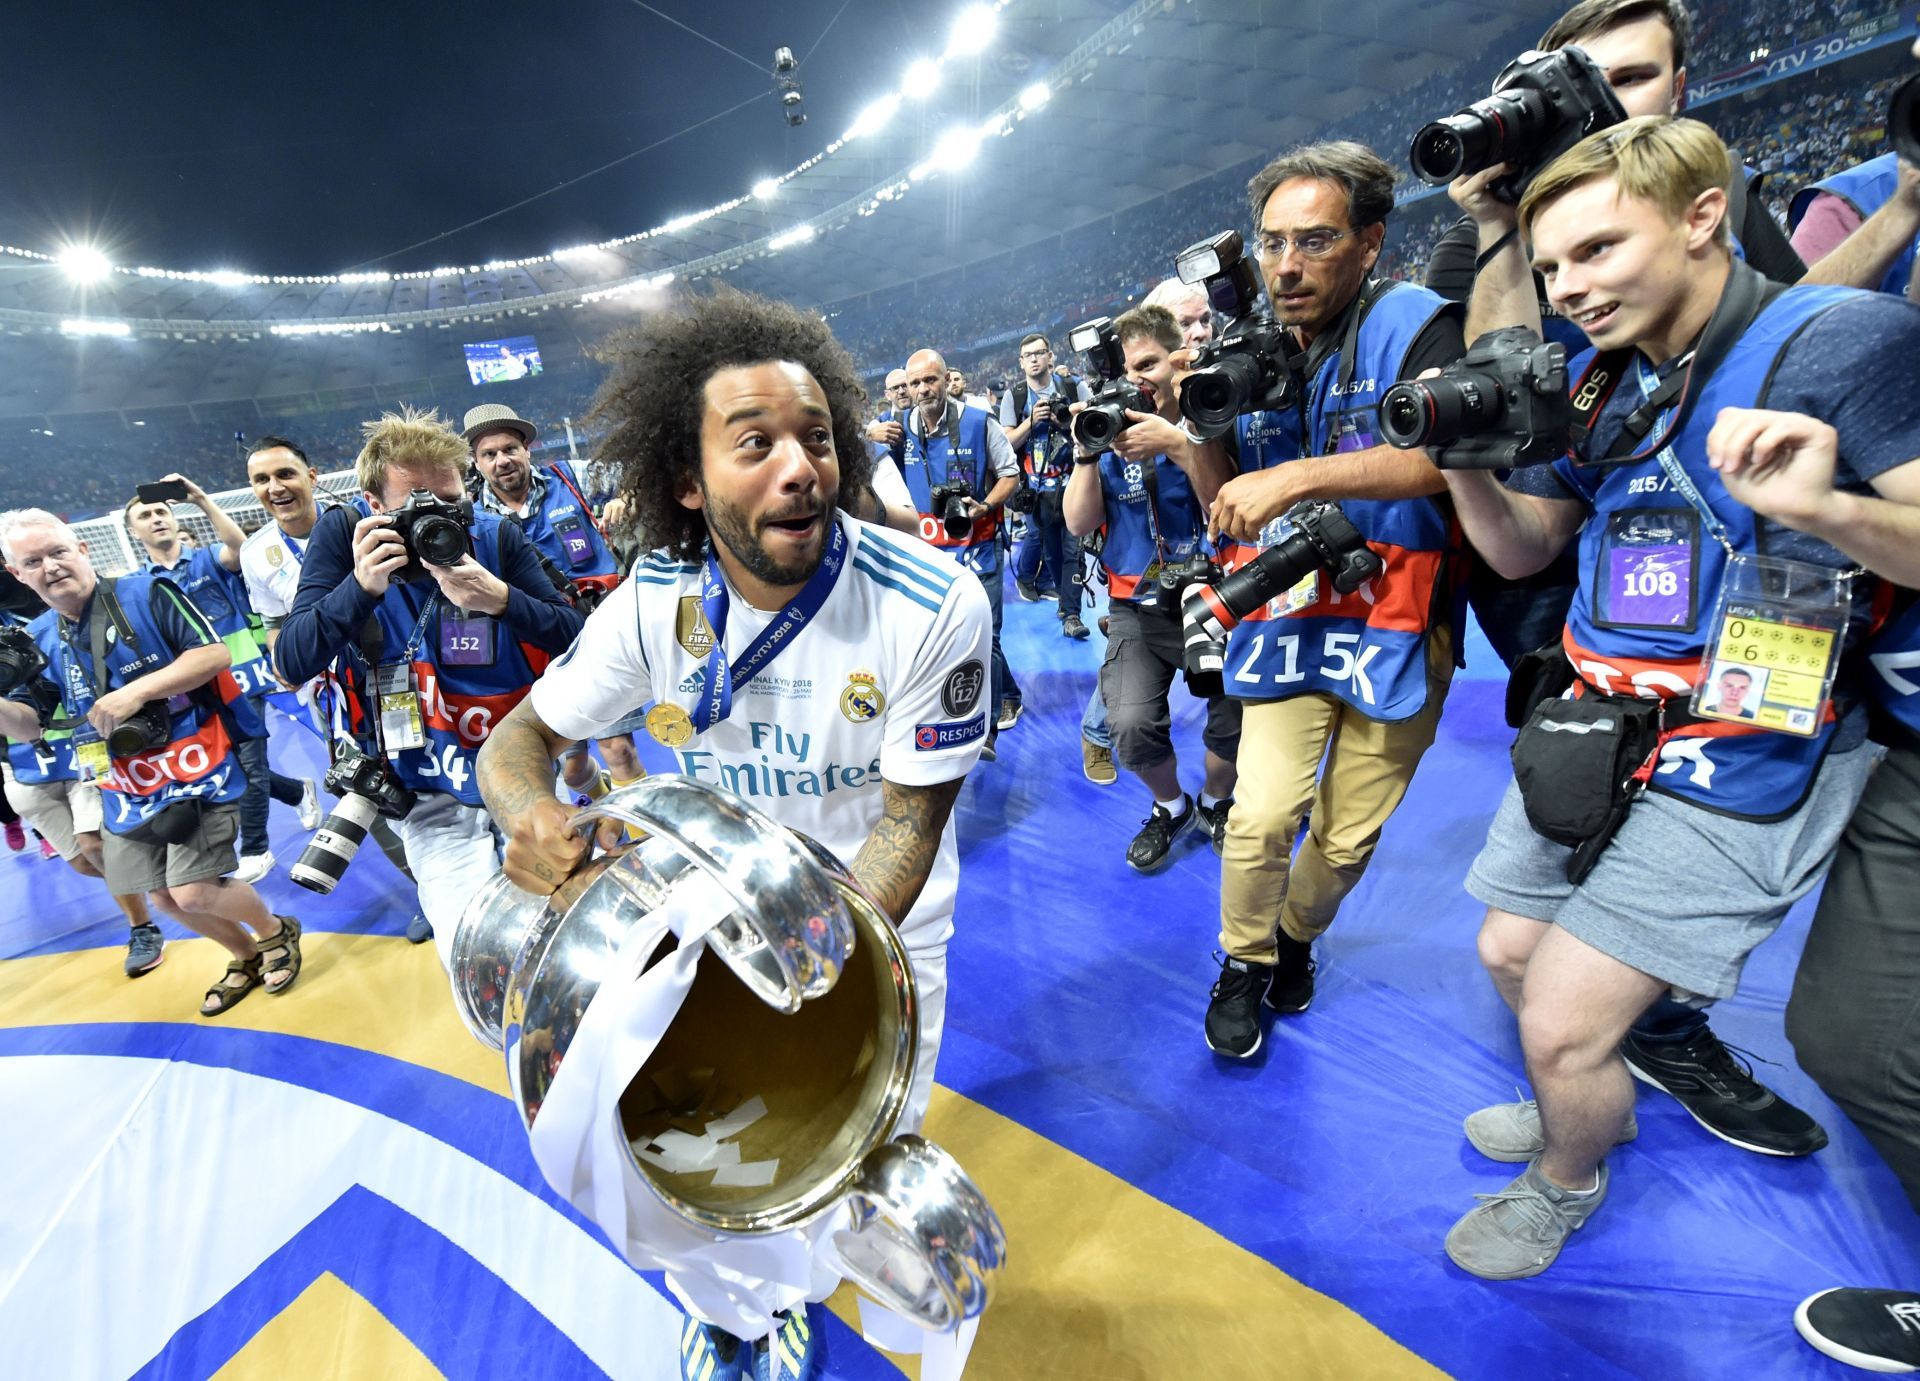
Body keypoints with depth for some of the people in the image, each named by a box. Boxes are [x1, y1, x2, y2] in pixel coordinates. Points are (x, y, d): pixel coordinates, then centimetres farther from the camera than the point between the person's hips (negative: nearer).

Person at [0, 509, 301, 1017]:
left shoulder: (147, 593, -10)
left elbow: (216, 653, -17)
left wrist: (134, 693, -23)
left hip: (196, 772, -7)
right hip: (127, 791, 7)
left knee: (194, 892, -10)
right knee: (164, 898, 12)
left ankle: (276, 931, 19)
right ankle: (245, 957, 35)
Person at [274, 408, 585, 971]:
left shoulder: (498, 536, -6)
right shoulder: (341, 535, -6)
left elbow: (575, 641, -10)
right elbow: (292, 664, -12)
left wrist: (501, 599, -27)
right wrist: (361, 586, -27)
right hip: (429, 794, -1)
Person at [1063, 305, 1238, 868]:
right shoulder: (1112, 427, 4)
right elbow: (1078, 522, -2)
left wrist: (1182, 446, -22)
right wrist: (1086, 451, -14)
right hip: (1138, 609, 1)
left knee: (1236, 724, -11)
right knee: (1132, 727, -19)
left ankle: (1215, 803, 26)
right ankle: (1170, 806, 15)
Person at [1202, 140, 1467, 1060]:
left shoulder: (1415, 325, -6)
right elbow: (1228, 510, 9)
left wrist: (1297, 476, -32)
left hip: (1395, 628, -2)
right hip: (1286, 624, 3)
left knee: (1348, 836, 9)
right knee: (1261, 818, -8)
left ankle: (1297, 938, 39)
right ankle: (1245, 964, 19)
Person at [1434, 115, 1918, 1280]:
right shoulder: (1605, 383, 8)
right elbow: (1522, 550, 11)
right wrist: (1460, 457, -6)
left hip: (1736, 765, -7)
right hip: (1593, 736, 7)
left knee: (1562, 1026, -5)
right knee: (1508, 955, 17)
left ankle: (1568, 1181, 28)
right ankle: (1590, 1100, 46)